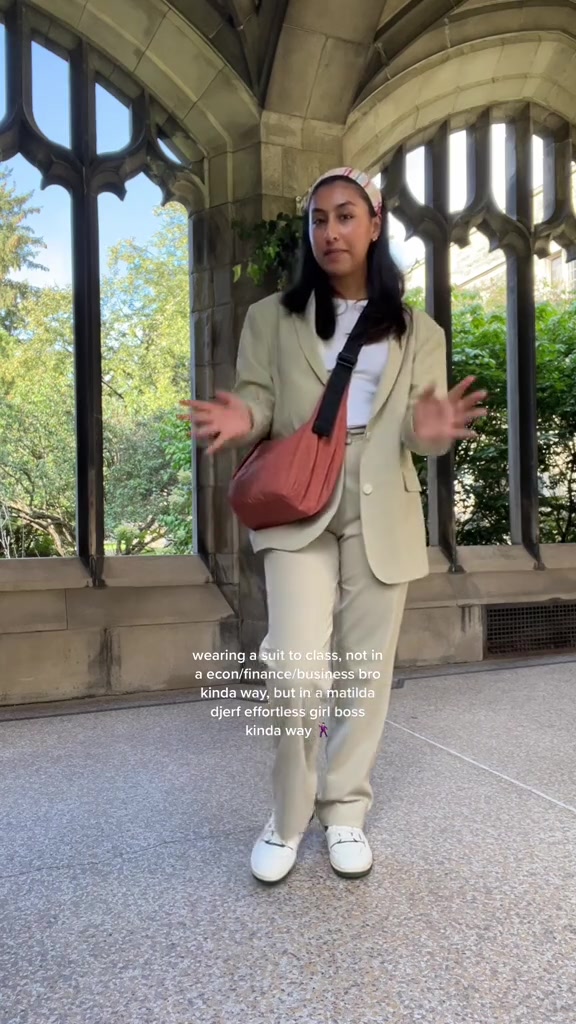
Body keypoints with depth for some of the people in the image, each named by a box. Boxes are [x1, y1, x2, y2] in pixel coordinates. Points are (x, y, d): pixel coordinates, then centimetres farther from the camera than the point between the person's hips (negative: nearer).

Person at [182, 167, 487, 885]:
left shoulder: (417, 332, 11)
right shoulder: (272, 318, 8)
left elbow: (418, 429, 5)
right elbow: (258, 400, 3)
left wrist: (431, 433, -20)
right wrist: (242, 419, -21)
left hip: (382, 516, 2)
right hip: (298, 511, -2)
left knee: (365, 671, 7)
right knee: (298, 671, -14)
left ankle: (344, 812, 26)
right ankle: (288, 816, 11)